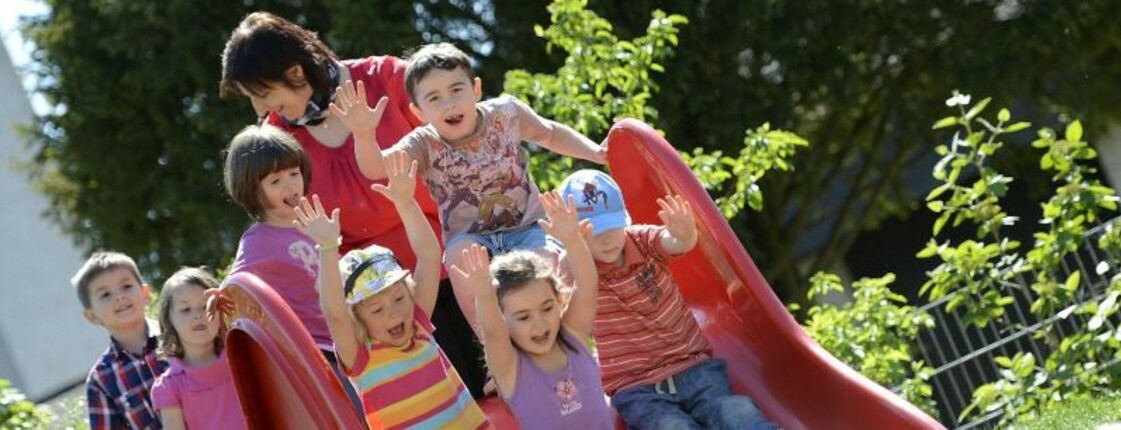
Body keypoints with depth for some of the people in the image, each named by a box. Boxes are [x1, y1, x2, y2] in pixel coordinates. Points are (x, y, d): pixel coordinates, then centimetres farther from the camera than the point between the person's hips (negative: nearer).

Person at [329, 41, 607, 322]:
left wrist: (594, 152, 8)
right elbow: (375, 168, -27)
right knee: (461, 254, -35)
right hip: (470, 236, -1)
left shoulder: (506, 114, -4)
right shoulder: (425, 145, -11)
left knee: (549, 258, -31)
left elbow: (549, 134, 17)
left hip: (526, 228, 1)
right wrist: (363, 135, -47)